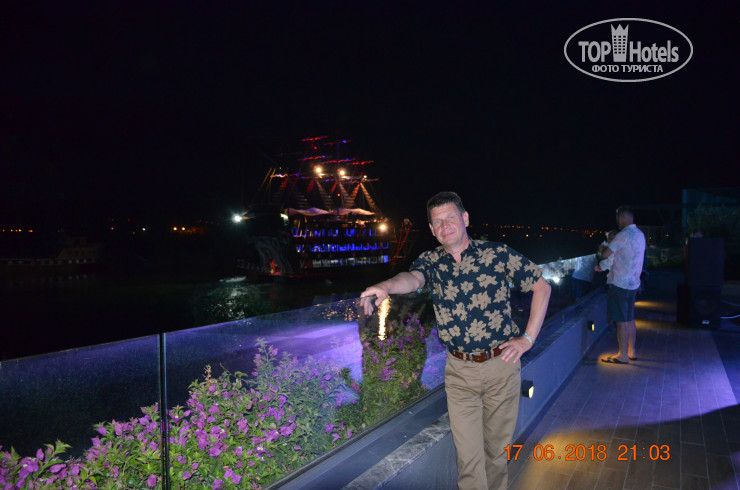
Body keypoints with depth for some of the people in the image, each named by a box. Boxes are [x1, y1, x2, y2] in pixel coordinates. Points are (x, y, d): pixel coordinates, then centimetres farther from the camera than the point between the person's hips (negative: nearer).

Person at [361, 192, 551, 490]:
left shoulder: (497, 254, -3)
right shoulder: (431, 261, 1)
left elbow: (541, 287, 4)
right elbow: (413, 278, -21)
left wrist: (528, 338, -2)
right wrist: (387, 286, -45)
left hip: (501, 365, 0)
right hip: (459, 371, 1)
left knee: (497, 447, 14)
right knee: (468, 455, 1)